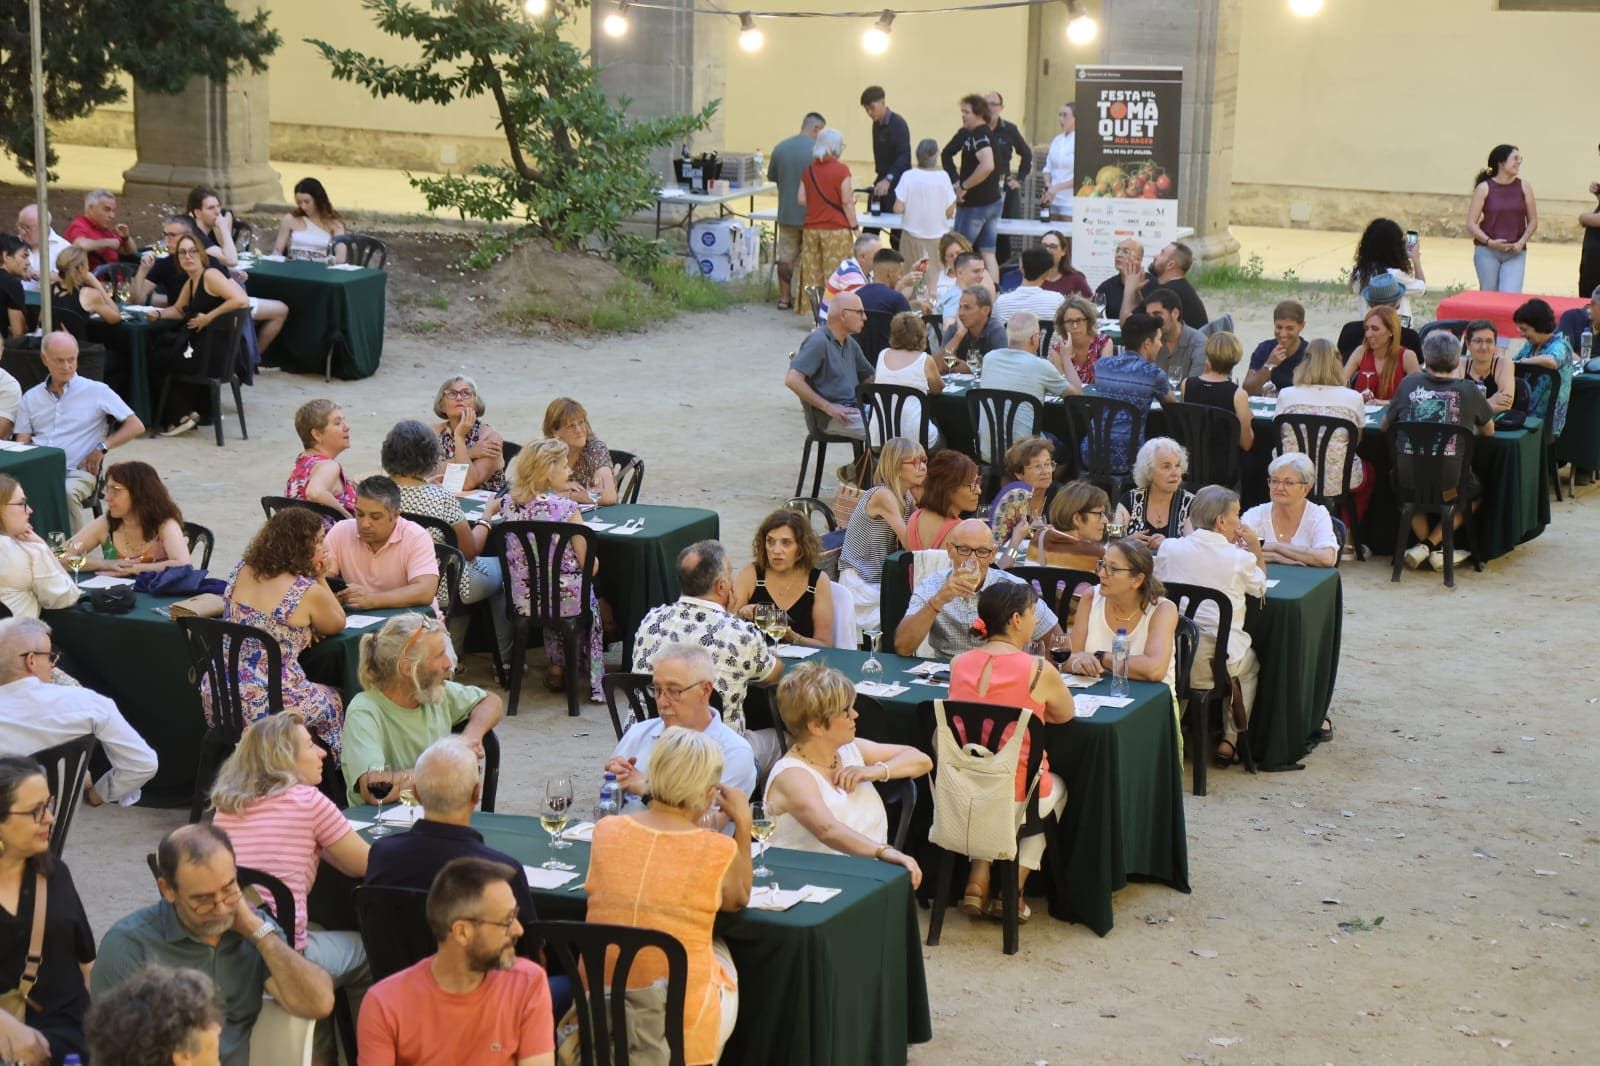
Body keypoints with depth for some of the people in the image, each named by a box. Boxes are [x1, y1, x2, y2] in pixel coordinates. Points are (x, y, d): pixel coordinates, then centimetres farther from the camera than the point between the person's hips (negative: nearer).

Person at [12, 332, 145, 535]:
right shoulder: (31, 397, 20)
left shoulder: (97, 391, 9)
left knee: (66, 493, -38)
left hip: (78, 471, -2)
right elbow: (22, 444, 16)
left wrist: (102, 448, -5)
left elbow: (136, 426, 6)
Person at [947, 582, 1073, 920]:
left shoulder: (958, 663, -1)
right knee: (1056, 787, 31)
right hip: (1014, 802, -3)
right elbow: (1065, 715, 5)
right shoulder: (1039, 670, -14)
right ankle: (1011, 892, 25)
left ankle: (978, 883, 24)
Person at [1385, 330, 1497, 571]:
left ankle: (1424, 545, 20)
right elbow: (1489, 431, 15)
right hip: (1449, 485, -2)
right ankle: (1433, 544, 14)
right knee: (1475, 493, 32)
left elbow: (1385, 425, 15)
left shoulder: (1409, 384, 1)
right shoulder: (1467, 391, -2)